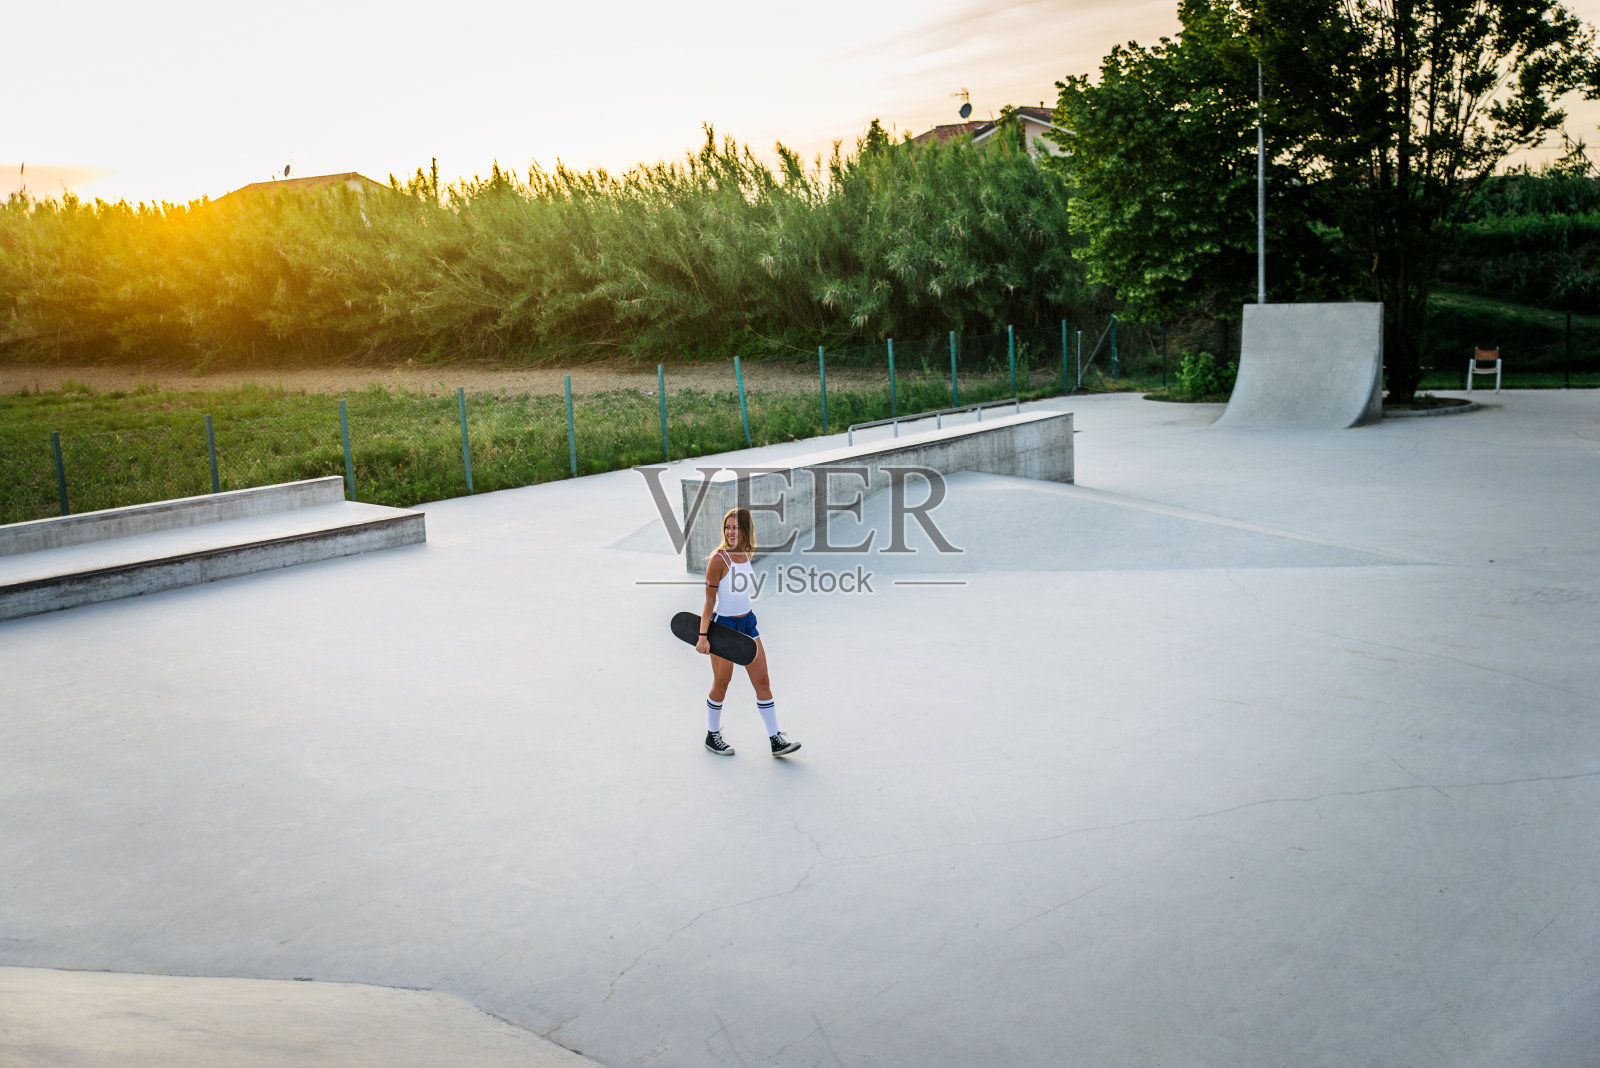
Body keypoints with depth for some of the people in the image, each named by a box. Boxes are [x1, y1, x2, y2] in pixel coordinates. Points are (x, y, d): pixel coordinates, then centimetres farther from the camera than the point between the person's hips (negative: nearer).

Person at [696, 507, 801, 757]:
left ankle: (776, 740, 9)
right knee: (721, 684, 7)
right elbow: (709, 601, -15)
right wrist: (703, 636, -18)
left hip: (747, 623, 7)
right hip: (723, 626, -6)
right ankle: (712, 736, 26)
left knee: (763, 682, 5)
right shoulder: (719, 559, -17)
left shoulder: (746, 554, 3)